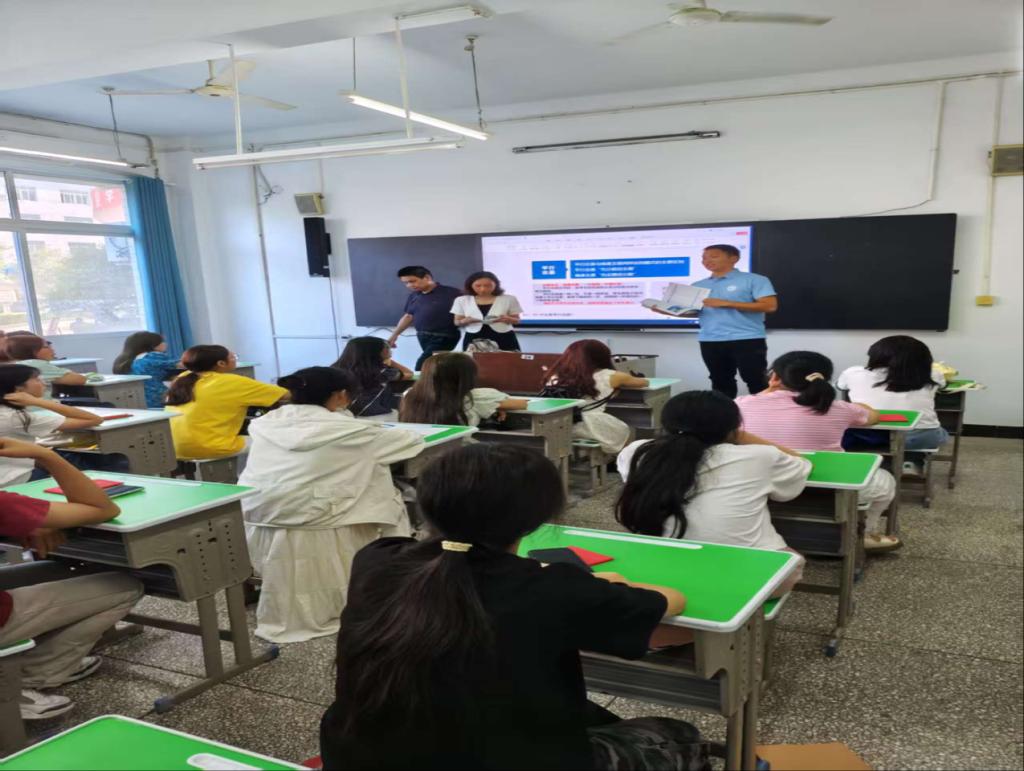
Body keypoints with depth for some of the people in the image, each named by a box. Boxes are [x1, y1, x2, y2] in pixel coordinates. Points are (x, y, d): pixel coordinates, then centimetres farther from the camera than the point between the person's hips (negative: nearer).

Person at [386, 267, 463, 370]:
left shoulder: (451, 293, -9)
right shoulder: (413, 296, 12)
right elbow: (408, 316, 21)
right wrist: (394, 335, 20)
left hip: (444, 337, -7)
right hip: (423, 337, 7)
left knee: (422, 366, -17)